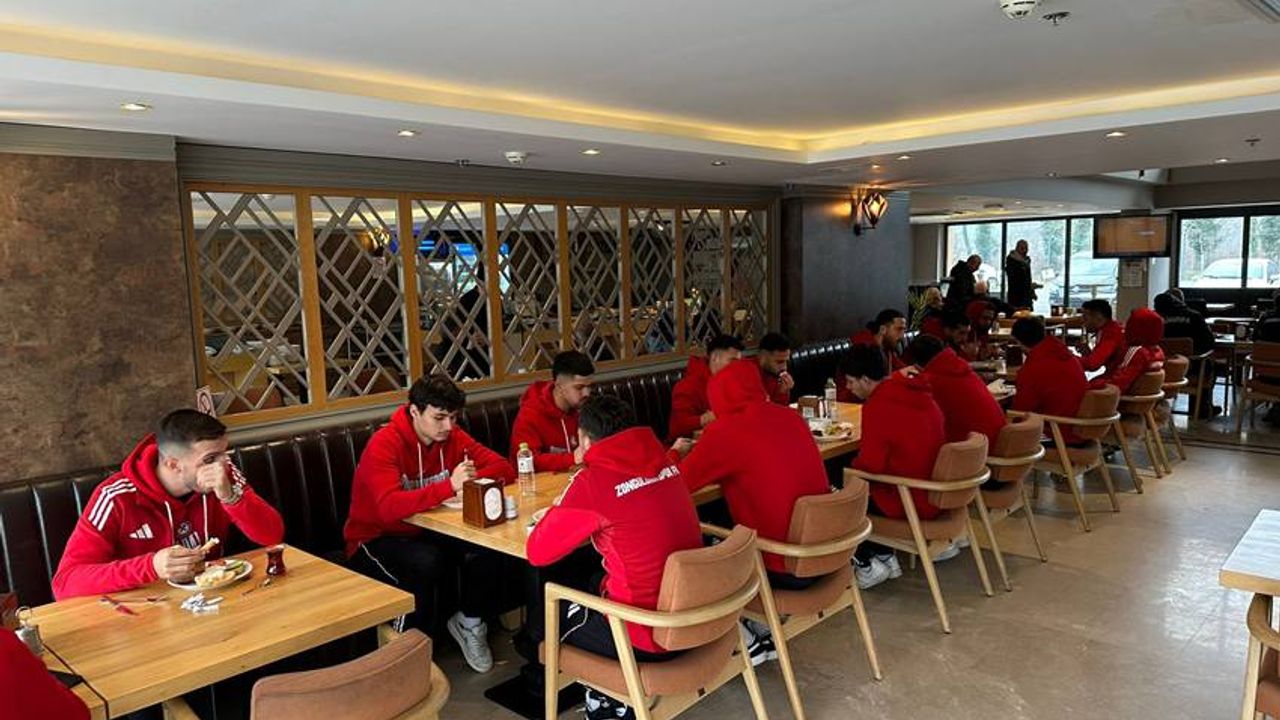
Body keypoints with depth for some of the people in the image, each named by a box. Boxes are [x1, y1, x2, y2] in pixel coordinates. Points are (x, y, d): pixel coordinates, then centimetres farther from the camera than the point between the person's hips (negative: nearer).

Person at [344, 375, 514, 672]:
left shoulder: (452, 436, -5)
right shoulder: (384, 445, -22)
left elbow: (503, 467, -6)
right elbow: (390, 508, -37)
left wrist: (471, 480, -26)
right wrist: (450, 486, -45)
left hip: (427, 531, 5)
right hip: (376, 539, -5)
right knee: (425, 562, -35)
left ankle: (469, 622, 5)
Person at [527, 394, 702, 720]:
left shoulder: (592, 481, -18)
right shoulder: (662, 460, 1)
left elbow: (537, 552, -8)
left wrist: (558, 517, 9)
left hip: (648, 635, -6)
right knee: (588, 590, 29)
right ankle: (613, 692, 31)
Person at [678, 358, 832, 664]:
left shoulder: (726, 431, -17)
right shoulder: (791, 417, 4)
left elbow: (679, 483, -9)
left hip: (785, 568, -7)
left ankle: (745, 643, 16)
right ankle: (762, 631, 24)